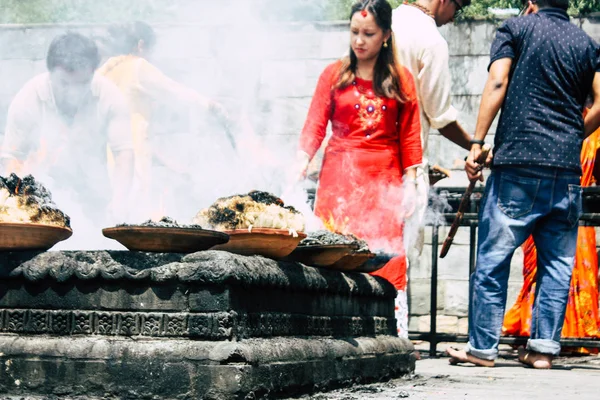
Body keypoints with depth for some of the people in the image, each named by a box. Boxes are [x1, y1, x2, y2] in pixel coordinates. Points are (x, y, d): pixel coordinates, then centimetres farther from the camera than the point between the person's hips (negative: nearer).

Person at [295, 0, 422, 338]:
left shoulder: (401, 79, 9)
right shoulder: (334, 75, 9)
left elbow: (410, 136, 8)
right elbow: (315, 125, 3)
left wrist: (409, 183, 1)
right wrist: (303, 159, -14)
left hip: (383, 182, 0)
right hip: (339, 180, 0)